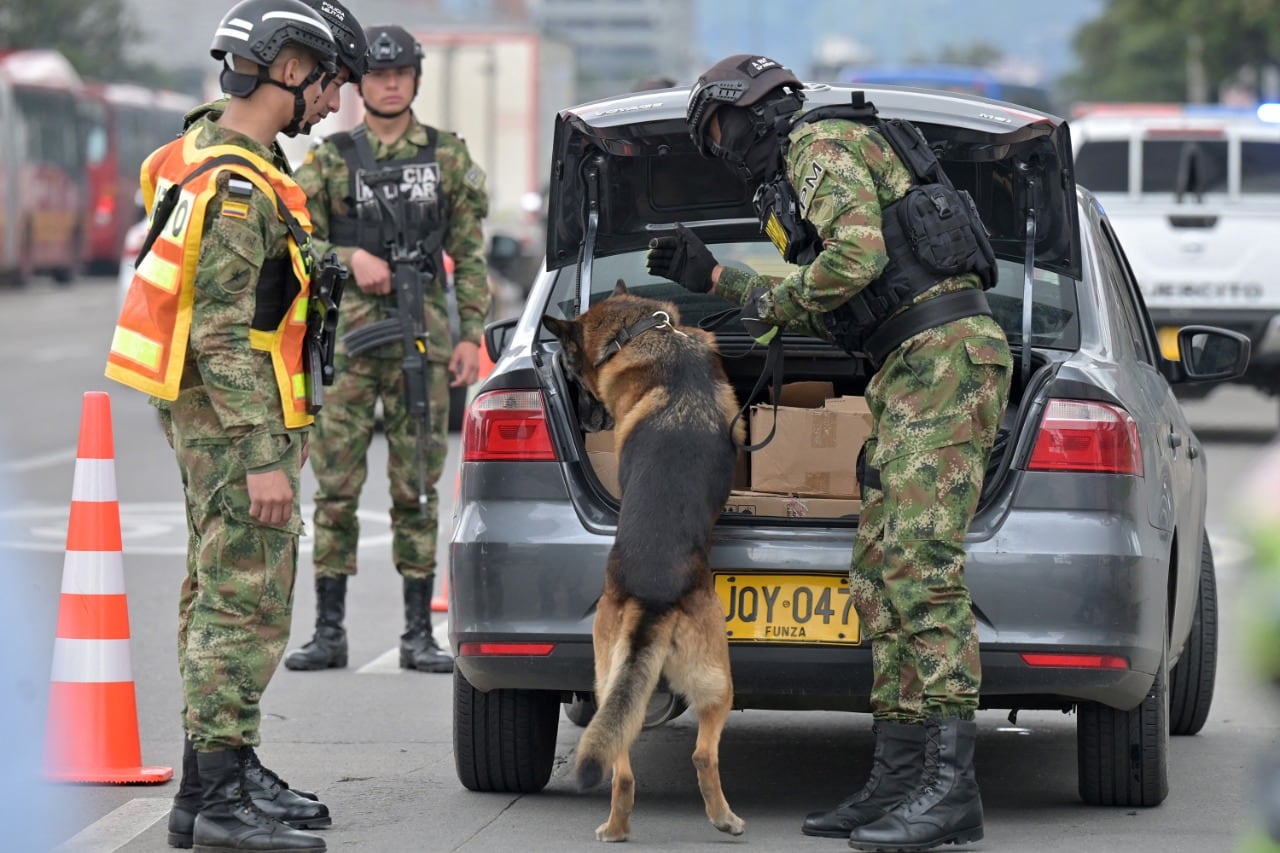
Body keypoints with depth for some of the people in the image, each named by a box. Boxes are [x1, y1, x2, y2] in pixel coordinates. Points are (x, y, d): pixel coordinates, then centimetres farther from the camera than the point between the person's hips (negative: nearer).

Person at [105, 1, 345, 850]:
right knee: (246, 604, -9)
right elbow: (222, 333, -25)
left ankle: (219, 774, 23)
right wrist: (262, 458, -26)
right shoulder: (237, 187, -21)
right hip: (236, 419, -11)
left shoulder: (216, 140, 10)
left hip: (220, 411, 11)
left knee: (222, 596, 15)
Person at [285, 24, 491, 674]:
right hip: (347, 335, 0)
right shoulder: (329, 160, 6)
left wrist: (471, 334, 3)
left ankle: (418, 634, 7)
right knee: (336, 487, 0)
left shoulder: (450, 157, 9)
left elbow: (470, 254, 10)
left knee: (417, 490, 2)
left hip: (424, 335, 1)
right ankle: (329, 632, 6)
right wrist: (352, 259, -12)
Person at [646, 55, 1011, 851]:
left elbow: (857, 254, -21)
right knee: (882, 572, 7)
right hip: (914, 366, 11)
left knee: (921, 563, -17)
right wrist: (714, 277, 36)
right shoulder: (815, 165, 28)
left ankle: (951, 783, -23)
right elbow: (827, 312, 35)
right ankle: (899, 783, 6)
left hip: (944, 355, -11)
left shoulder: (818, 142, -4)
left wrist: (773, 301, -4)